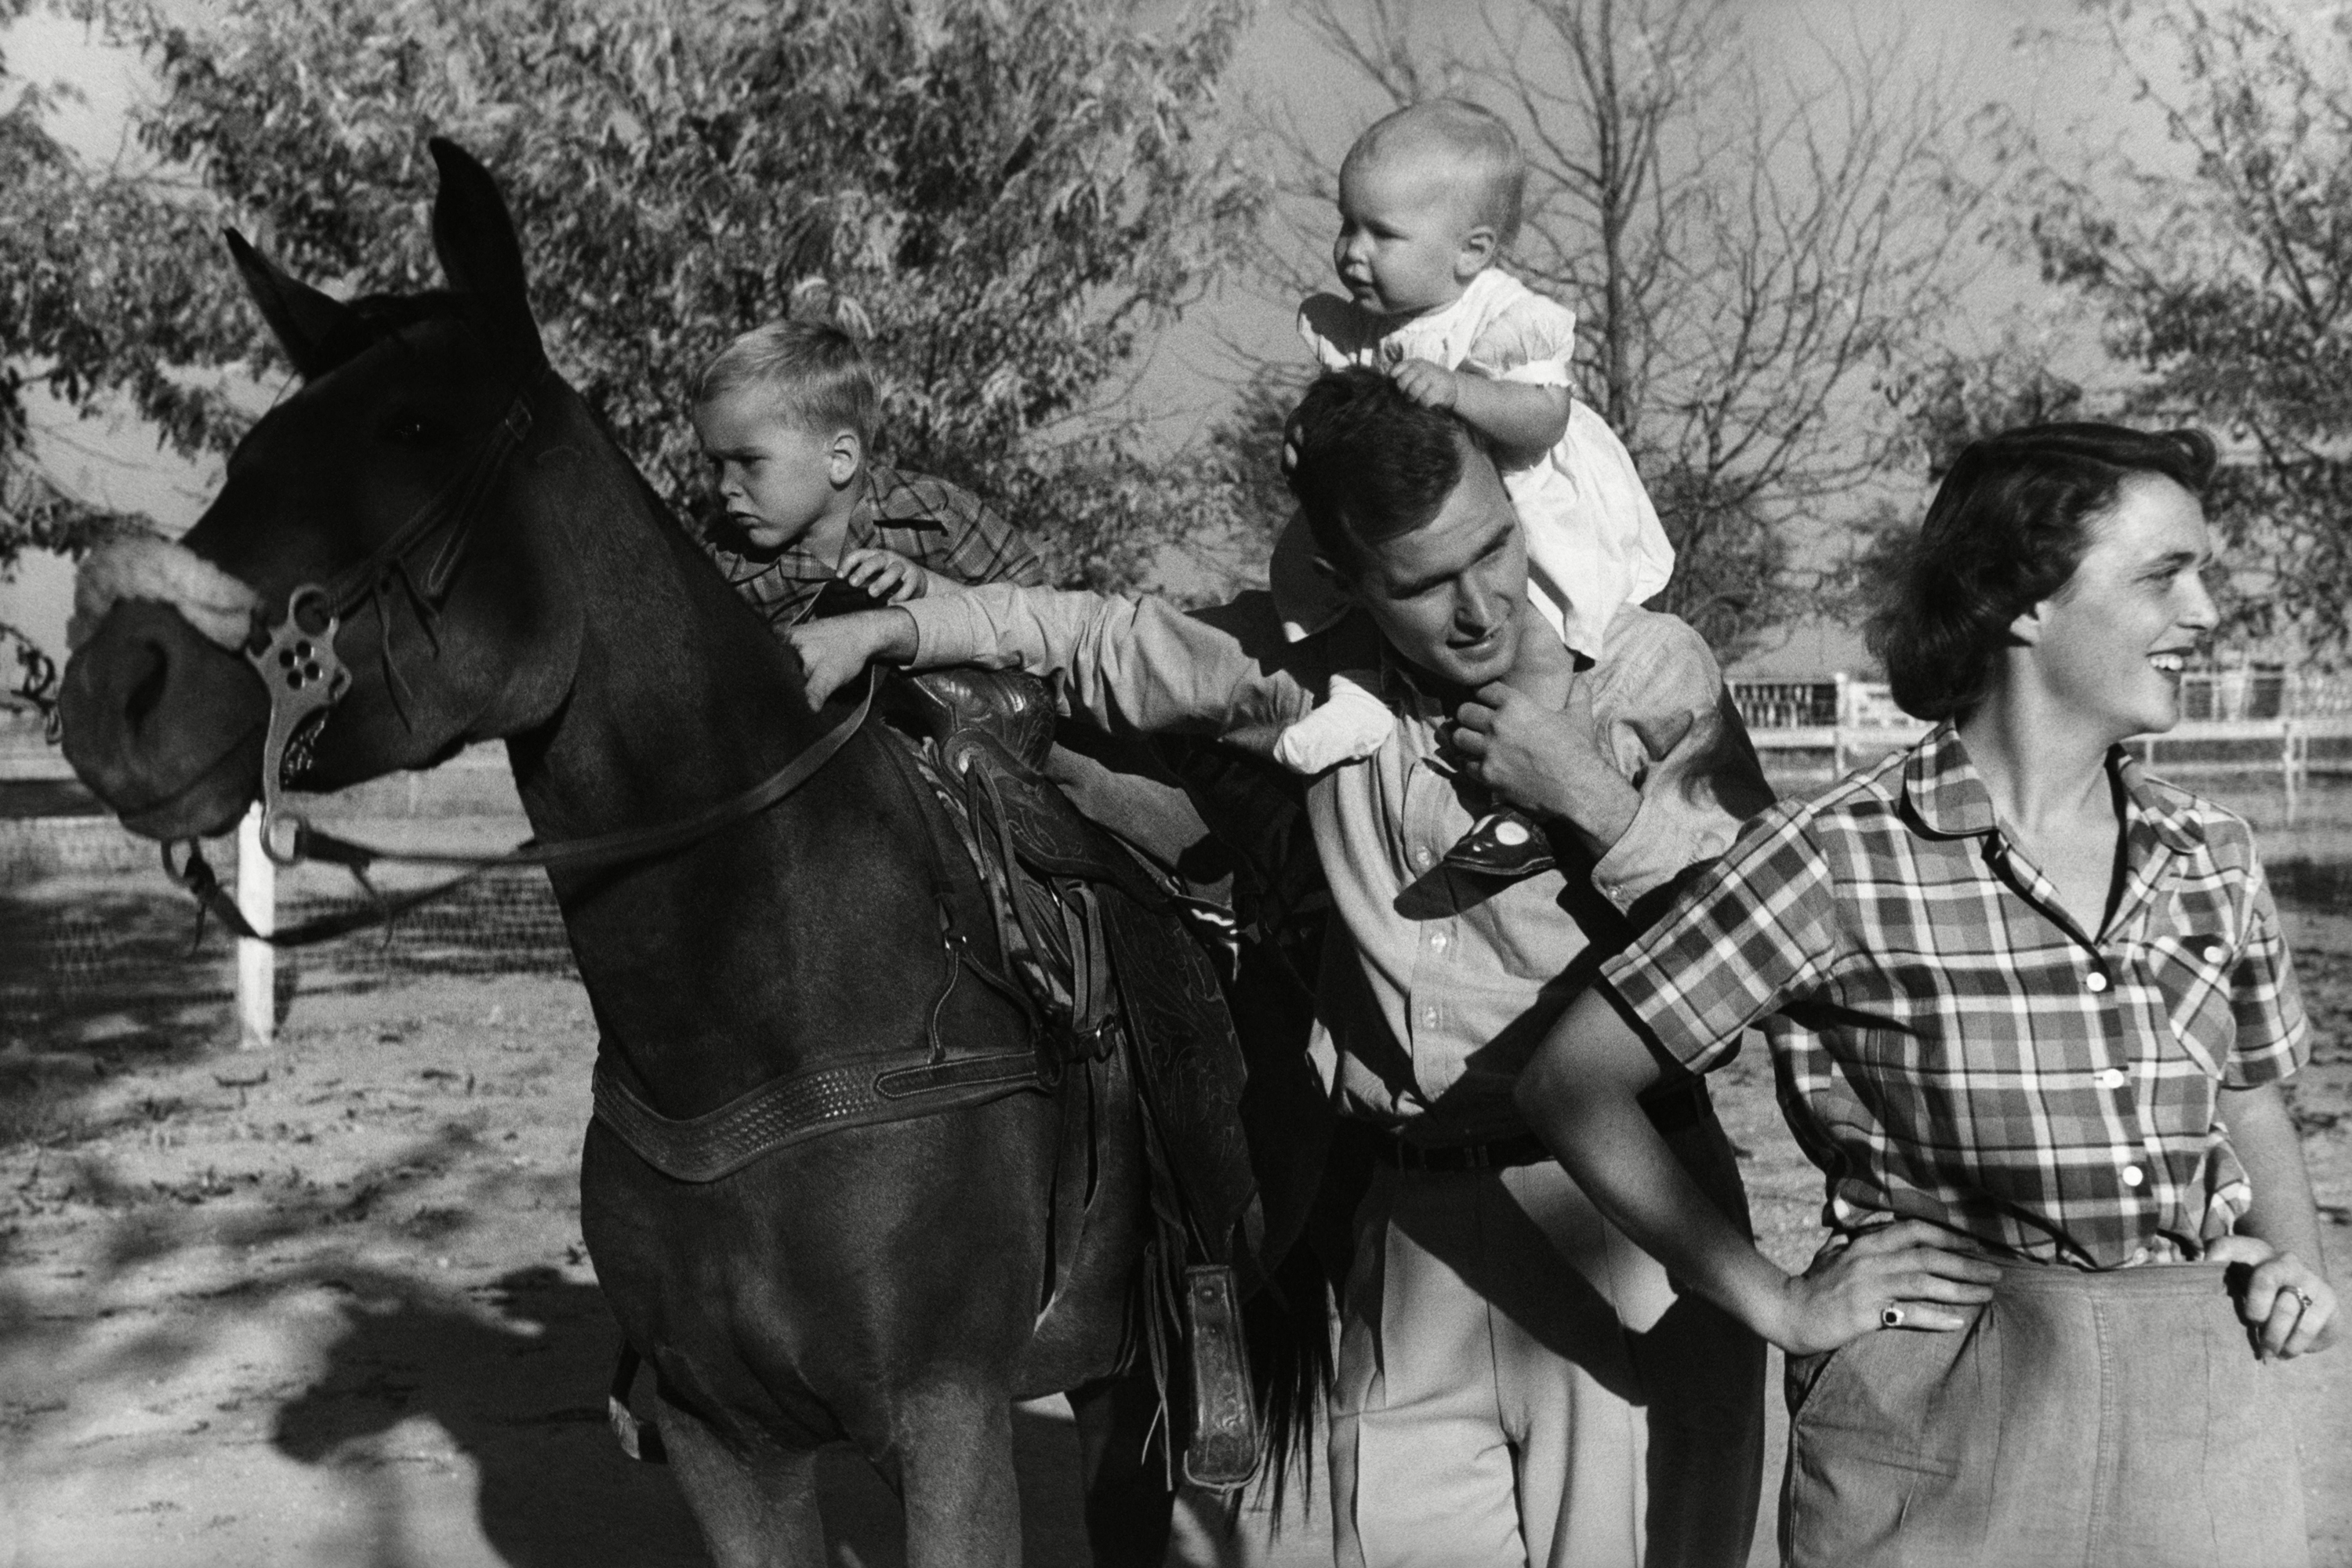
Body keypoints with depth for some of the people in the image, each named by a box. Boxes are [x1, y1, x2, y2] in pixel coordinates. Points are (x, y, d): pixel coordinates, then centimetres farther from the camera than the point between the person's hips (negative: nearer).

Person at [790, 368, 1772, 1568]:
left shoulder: (1648, 669, -6)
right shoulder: (1310, 670, 2)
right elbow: (1103, 641, 17)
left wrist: (1593, 800, -18)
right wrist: (886, 630, 12)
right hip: (1412, 1226, 3)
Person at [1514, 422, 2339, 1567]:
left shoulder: (2213, 859, 6)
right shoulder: (1836, 860, -12)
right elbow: (1569, 1084, -10)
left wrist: (2297, 1265, 3)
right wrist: (1778, 1308, -8)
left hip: (2206, 1403, 5)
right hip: (1941, 1412, -5)